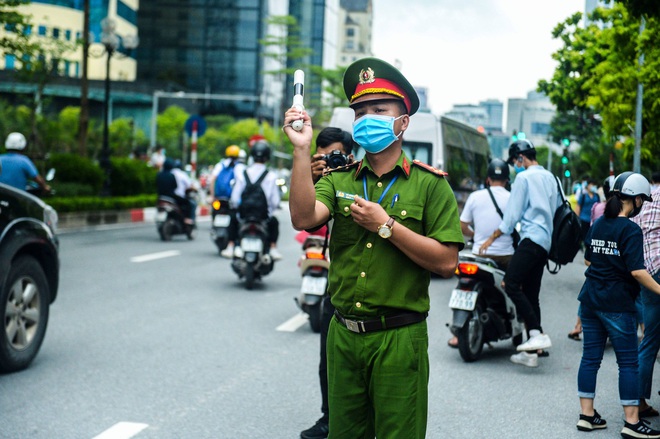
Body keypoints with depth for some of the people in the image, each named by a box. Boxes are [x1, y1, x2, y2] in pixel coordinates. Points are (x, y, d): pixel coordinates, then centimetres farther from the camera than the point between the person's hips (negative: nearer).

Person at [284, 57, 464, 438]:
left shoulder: (430, 184, -3)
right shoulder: (338, 180, 7)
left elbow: (447, 262, -11)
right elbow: (304, 218, -14)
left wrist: (385, 225, -15)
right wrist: (302, 150, -19)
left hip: (399, 339, -3)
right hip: (344, 335, 4)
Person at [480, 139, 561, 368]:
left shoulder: (524, 177, -4)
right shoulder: (551, 178, 21)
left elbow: (512, 214, -6)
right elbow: (556, 210, 24)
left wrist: (491, 239, 1)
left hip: (532, 238, -9)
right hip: (547, 242, 9)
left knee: (511, 284, -18)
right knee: (531, 294, 7)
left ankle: (538, 333, -26)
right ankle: (531, 352, 5)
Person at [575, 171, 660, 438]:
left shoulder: (598, 224, 8)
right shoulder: (630, 230, -14)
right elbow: (637, 271, -20)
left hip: (590, 300, 7)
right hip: (617, 305, -7)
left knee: (591, 358, 10)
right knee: (628, 363, 1)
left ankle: (587, 415, 15)